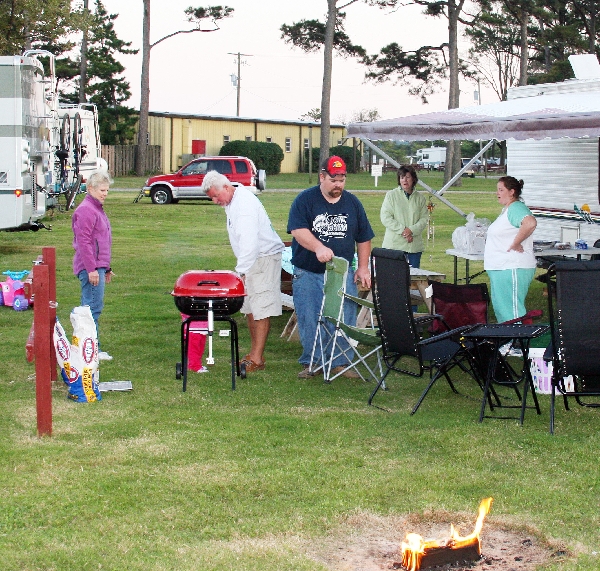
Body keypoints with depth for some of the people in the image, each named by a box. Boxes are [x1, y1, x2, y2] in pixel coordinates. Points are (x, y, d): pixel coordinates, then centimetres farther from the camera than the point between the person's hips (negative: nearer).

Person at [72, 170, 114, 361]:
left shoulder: (98, 209, 19)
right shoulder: (85, 210, -13)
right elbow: (83, 242, -19)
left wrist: (106, 268, 26)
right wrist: (92, 269, -22)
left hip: (98, 266, 10)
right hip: (91, 268, -10)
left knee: (92, 307, 12)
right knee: (93, 307, -9)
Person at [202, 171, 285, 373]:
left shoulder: (244, 202, -22)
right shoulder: (231, 203, 11)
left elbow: (249, 241, -29)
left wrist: (241, 271, -31)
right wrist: (242, 269, 12)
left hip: (265, 257, -11)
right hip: (251, 259, 11)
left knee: (261, 310, -9)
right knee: (250, 308, 13)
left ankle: (257, 359, -9)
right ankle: (254, 352, 21)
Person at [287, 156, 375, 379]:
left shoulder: (352, 203, 9)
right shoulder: (305, 200, -3)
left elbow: (363, 238, 14)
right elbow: (298, 230, -17)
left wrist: (363, 267, 6)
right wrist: (318, 247, -33)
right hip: (308, 274, -3)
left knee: (345, 320, 1)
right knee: (309, 322, 0)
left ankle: (340, 362, 11)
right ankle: (310, 363, 12)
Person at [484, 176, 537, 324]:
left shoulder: (516, 208, -15)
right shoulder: (507, 209, 18)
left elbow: (530, 223, -35)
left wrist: (515, 244, -27)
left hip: (512, 270, -11)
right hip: (500, 269, 11)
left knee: (511, 312, -11)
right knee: (499, 308, 16)